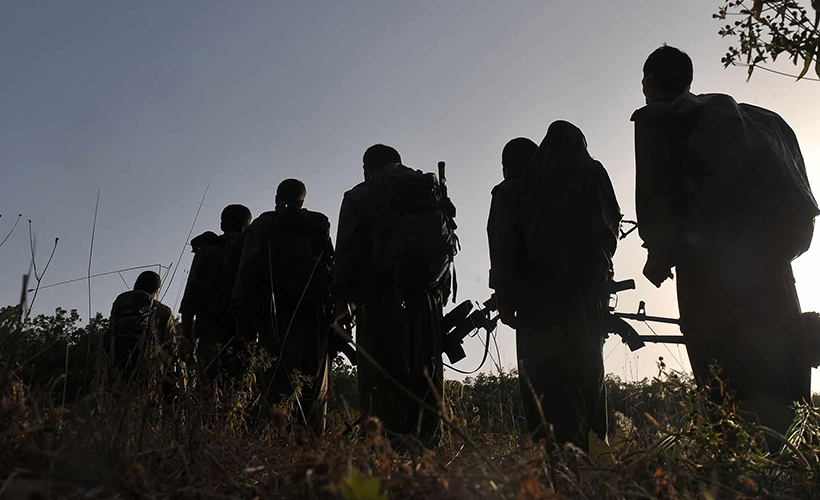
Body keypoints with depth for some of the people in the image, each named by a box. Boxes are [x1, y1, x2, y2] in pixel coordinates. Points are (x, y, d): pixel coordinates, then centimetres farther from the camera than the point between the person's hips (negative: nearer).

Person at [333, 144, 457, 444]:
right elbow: (446, 247, 14)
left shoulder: (359, 197, 8)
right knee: (424, 372, 8)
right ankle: (425, 440, 6)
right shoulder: (431, 191, 19)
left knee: (380, 373, -3)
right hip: (425, 297, 4)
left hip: (379, 297, -3)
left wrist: (342, 299, 2)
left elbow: (347, 251, 0)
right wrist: (440, 295, 16)